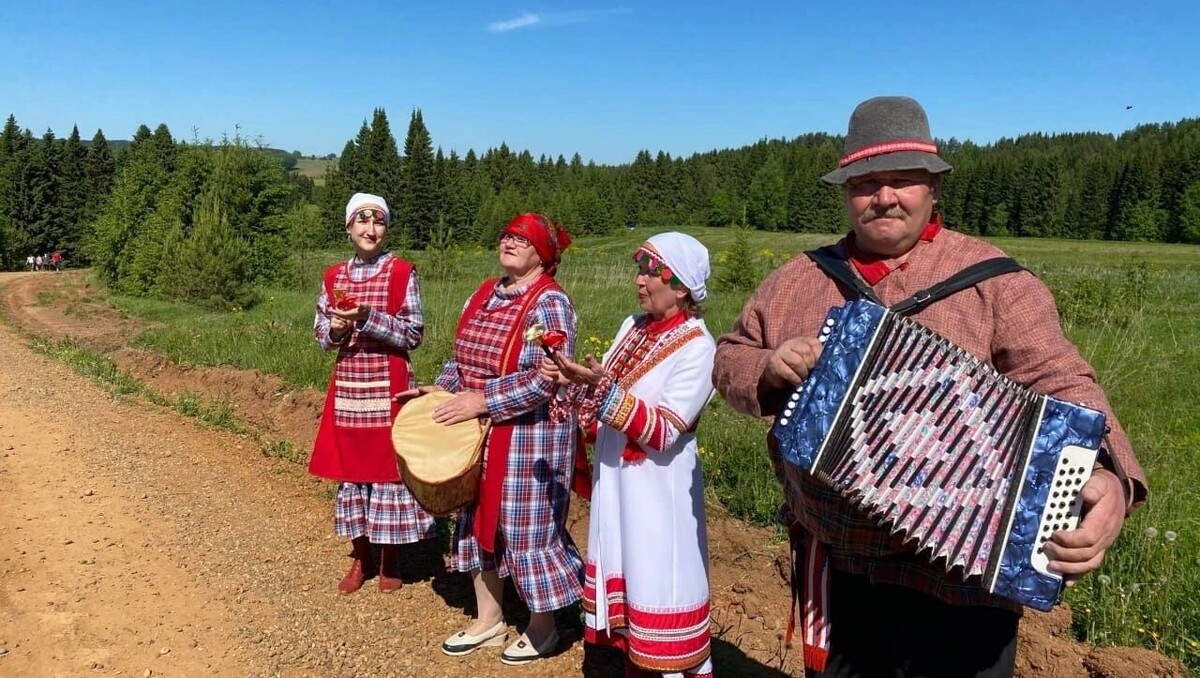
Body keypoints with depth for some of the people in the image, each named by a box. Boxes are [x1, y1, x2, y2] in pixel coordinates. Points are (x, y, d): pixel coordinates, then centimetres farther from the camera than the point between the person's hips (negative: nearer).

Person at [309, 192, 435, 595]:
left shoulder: (402, 273, -5)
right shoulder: (334, 277, 8)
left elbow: (414, 335, -9)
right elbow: (320, 335, 13)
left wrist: (368, 318, -20)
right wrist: (335, 328, -9)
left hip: (388, 384, -4)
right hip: (348, 384, 4)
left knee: (387, 463, 2)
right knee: (350, 464, 9)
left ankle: (390, 559, 18)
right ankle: (360, 558, 24)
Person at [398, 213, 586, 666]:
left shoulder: (549, 303, -16)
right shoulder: (485, 294, 9)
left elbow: (546, 379, -24)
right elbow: (462, 355, 17)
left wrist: (482, 400, -23)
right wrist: (440, 389, -1)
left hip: (529, 437, -8)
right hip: (480, 434, 8)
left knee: (528, 527, 3)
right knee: (480, 520, 16)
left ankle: (542, 627, 25)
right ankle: (488, 621, 33)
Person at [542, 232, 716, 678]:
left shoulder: (697, 347, -15)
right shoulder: (633, 326, 7)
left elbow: (664, 432, -21)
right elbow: (600, 390, 11)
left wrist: (602, 387, -27)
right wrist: (571, 379, -8)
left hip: (658, 488, -7)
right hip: (615, 479, 7)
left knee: (659, 589, 2)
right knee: (626, 582, 18)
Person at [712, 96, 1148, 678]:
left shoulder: (991, 276, -6)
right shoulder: (798, 280, 4)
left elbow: (1058, 385, -12)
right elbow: (729, 359, 11)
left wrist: (1104, 479, -31)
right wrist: (769, 369, -11)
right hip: (832, 566, 4)